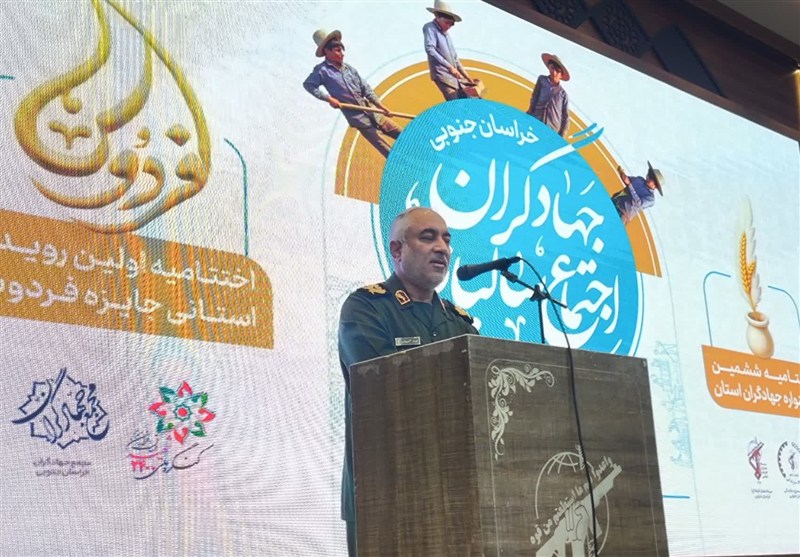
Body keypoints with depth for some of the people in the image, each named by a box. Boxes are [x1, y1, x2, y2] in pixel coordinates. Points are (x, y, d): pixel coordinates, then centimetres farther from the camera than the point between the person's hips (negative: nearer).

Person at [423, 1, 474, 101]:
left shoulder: (445, 33, 21)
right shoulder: (430, 28, -3)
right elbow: (430, 49, -19)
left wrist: (468, 78, 18)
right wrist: (449, 67, -21)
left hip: (454, 75, 8)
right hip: (442, 74, -8)